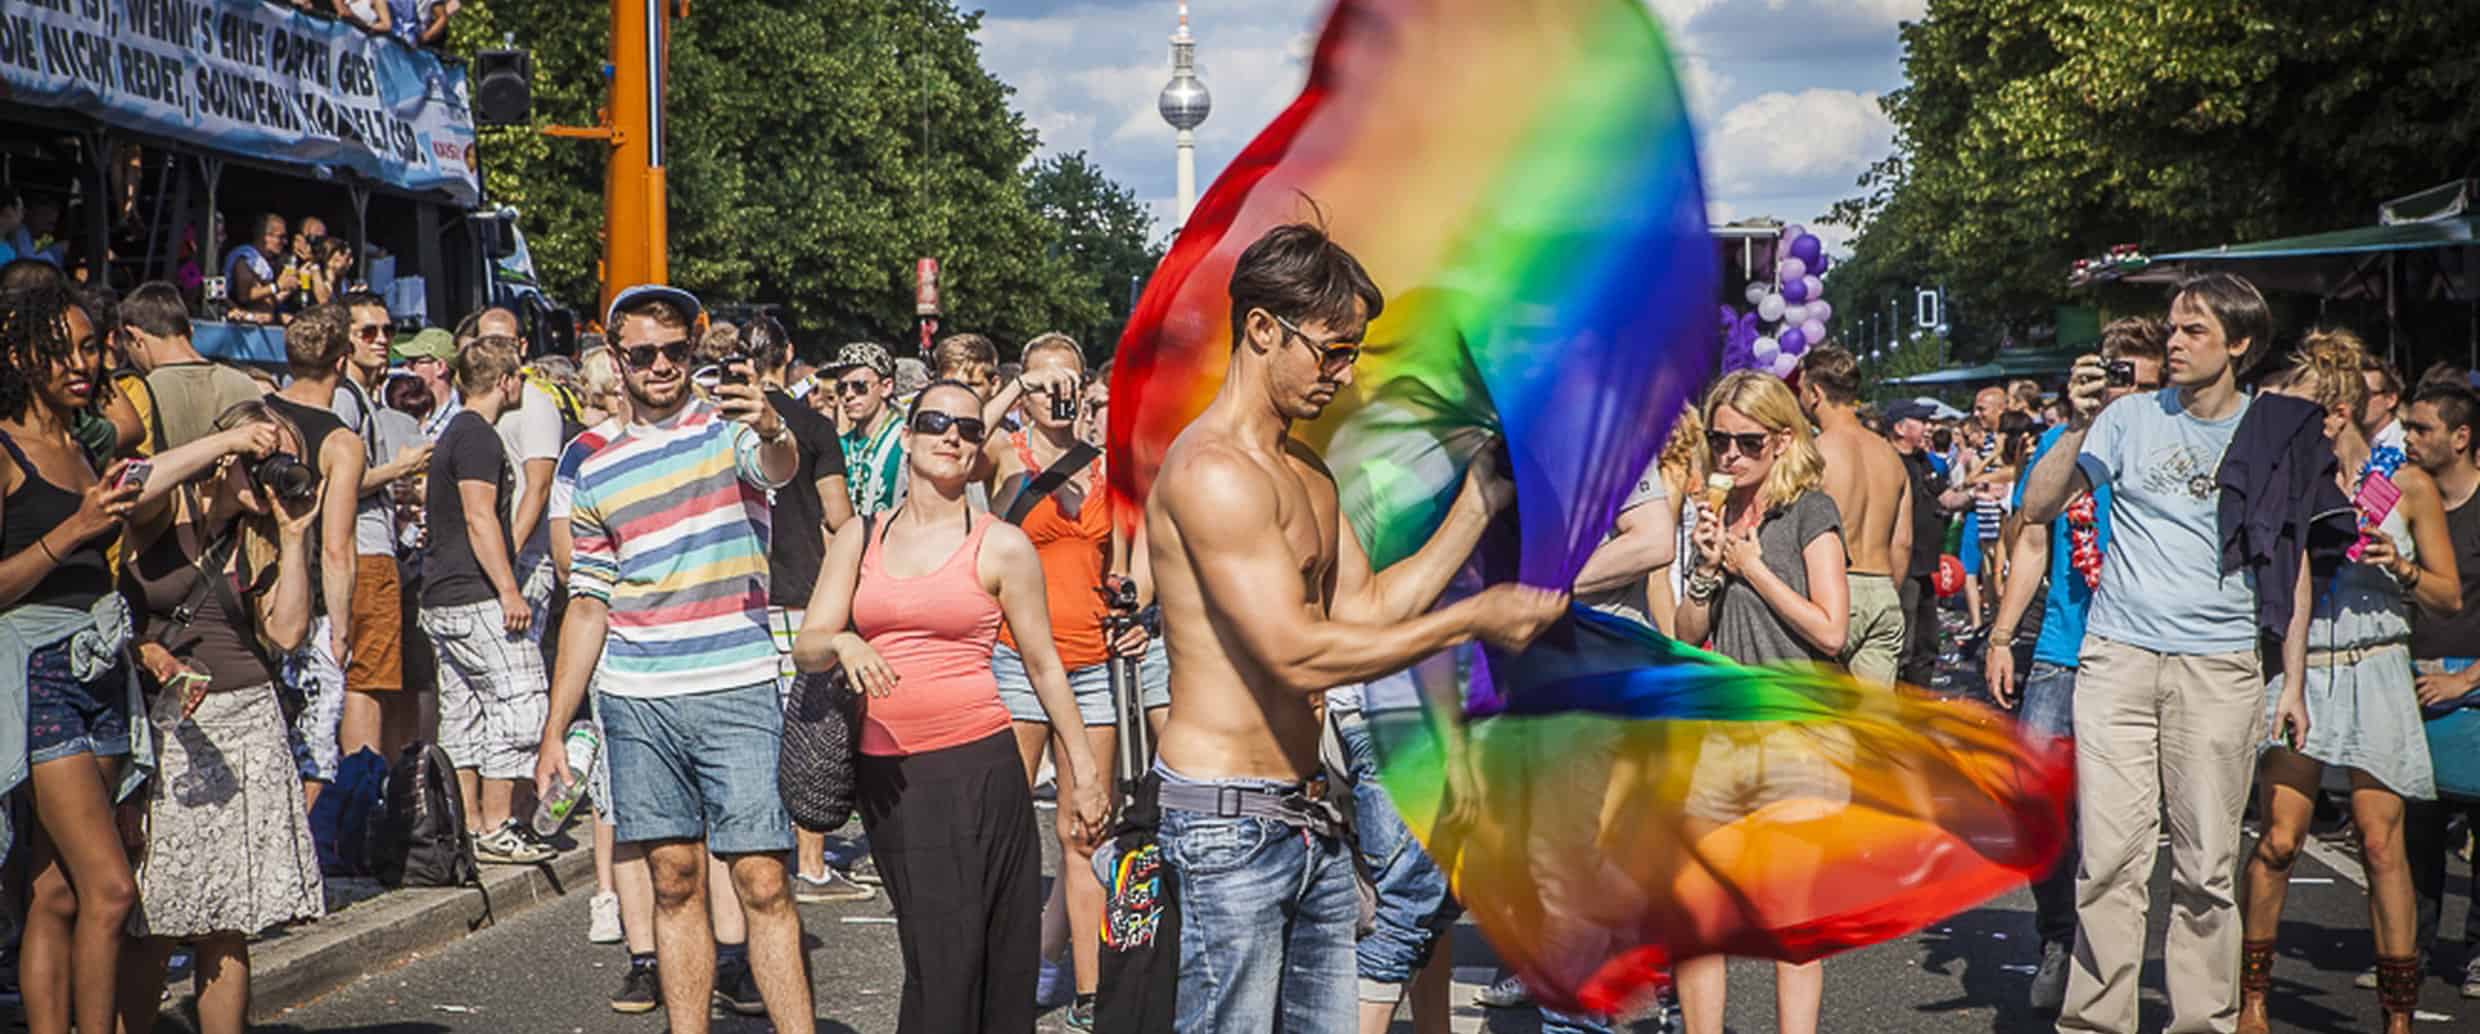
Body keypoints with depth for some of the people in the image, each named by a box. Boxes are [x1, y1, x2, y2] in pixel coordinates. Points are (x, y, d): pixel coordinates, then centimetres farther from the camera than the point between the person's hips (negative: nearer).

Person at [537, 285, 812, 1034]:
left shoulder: (729, 423, 3)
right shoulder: (596, 472, 14)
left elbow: (779, 470, -21)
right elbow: (588, 606, 17)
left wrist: (772, 434, -46)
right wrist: (554, 728, 13)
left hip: (736, 689, -4)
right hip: (635, 698, 4)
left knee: (762, 881, -8)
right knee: (675, 880, 7)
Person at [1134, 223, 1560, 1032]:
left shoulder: (1308, 472, 16)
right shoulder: (1213, 470, -17)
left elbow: (1368, 610, 11)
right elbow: (1299, 655, -21)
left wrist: (1480, 500, 8)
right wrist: (1475, 620, -15)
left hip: (1305, 814, 9)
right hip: (1226, 819, -9)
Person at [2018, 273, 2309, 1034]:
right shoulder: (2133, 417, 4)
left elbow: (2291, 563, 13)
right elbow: (2037, 508, 0)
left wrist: (2294, 681, 9)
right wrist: (2079, 425, -13)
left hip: (2220, 668, 0)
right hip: (2118, 657, 0)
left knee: (2208, 863, 2)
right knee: (2110, 853, -4)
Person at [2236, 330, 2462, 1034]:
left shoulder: (2407, 486, 2)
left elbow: (2450, 598, 4)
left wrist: (2398, 566, -12)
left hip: (2375, 672, -1)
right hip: (2299, 670, 1)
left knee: (2381, 845, -2)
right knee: (2279, 839, -5)